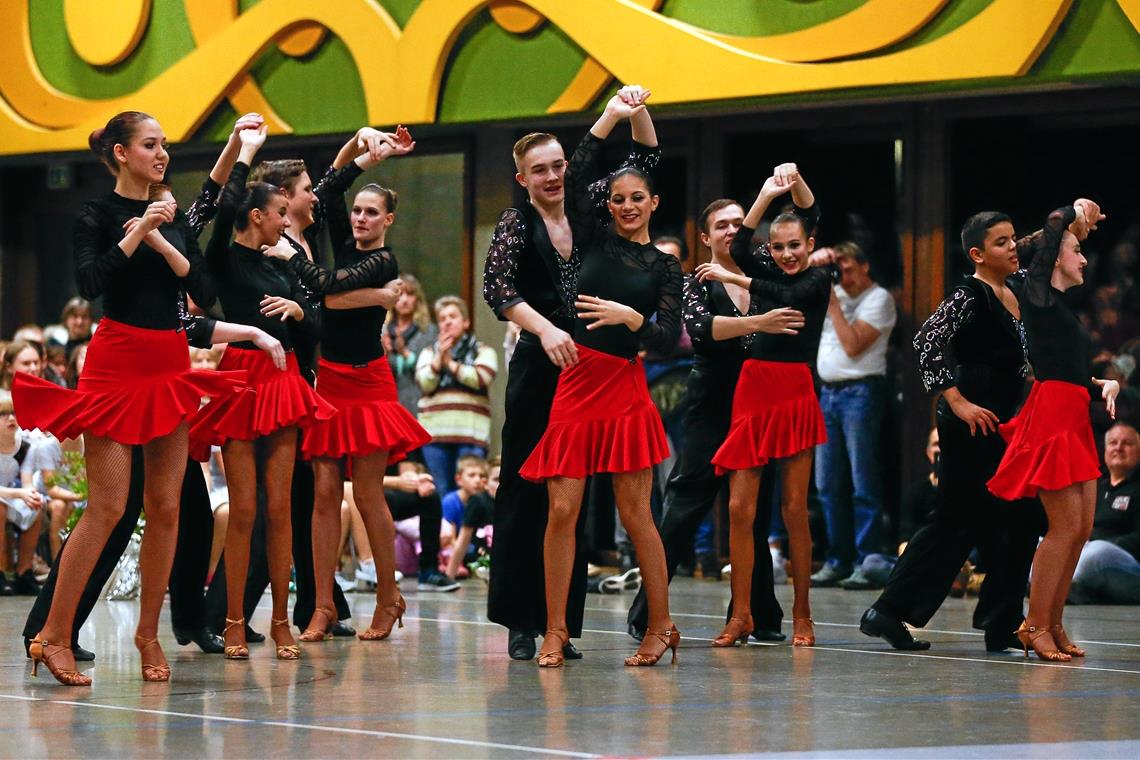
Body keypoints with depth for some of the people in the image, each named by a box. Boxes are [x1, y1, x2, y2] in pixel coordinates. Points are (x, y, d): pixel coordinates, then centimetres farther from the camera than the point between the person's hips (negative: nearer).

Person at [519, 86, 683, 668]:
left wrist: (630, 317, -18)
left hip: (625, 389, -2)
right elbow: (576, 179, -3)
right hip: (576, 383, 2)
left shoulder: (665, 266, 8)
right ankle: (555, 631, 2)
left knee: (635, 514, -1)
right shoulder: (594, 239, 10)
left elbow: (670, 336, -1)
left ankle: (661, 625, 9)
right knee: (562, 509, -3)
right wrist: (613, 117, -5)